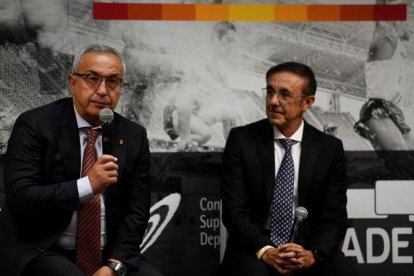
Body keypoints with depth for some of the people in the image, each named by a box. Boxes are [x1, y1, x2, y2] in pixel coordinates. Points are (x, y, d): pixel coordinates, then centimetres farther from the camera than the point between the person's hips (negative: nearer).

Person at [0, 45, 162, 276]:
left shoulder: (134, 136, 5)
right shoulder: (35, 125, -6)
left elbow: (136, 211, 4)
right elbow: (20, 199, -16)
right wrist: (88, 186, -25)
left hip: (108, 255, 4)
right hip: (40, 251, -3)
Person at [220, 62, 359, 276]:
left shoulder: (330, 148, 2)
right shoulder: (241, 139, -2)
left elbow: (334, 217, 0)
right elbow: (234, 210, -6)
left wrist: (313, 254, -18)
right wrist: (264, 250, -21)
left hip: (308, 249, 2)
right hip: (254, 249, -2)